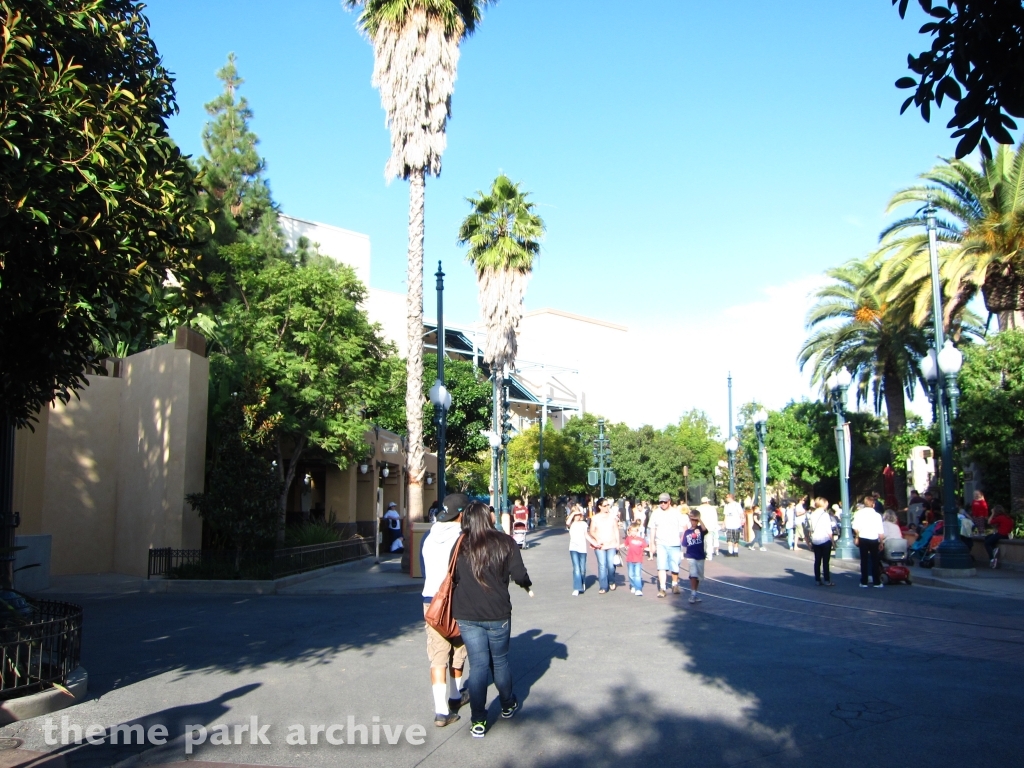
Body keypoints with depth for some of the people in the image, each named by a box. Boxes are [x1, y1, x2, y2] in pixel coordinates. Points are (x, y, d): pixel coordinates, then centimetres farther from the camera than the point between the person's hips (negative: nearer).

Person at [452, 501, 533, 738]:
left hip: (467, 616, 1)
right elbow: (519, 575, -9)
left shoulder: (460, 546, -3)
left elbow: (452, 578, 1)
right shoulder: (505, 542, -9)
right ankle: (508, 705, 38)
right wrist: (528, 586, 12)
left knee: (478, 665, 7)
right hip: (497, 614, -1)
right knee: (500, 661, 18)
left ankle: (478, 721, 7)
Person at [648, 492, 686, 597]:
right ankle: (662, 588, -7)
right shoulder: (655, 513, 6)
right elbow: (652, 529, 9)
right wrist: (652, 544, 5)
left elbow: (682, 529, 6)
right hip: (661, 544, 0)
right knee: (661, 566, -8)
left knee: (675, 567, 5)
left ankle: (675, 585, 28)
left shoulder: (677, 512, 3)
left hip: (674, 544, 0)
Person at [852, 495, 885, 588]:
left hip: (863, 539, 1)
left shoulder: (859, 513, -5)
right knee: (875, 561, 11)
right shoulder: (877, 515, -6)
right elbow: (880, 532, -6)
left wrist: (857, 536, 10)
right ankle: (877, 582, 13)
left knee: (864, 560, 9)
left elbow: (855, 528, -7)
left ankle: (864, 582, 10)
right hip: (874, 539, -1)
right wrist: (881, 542, 7)